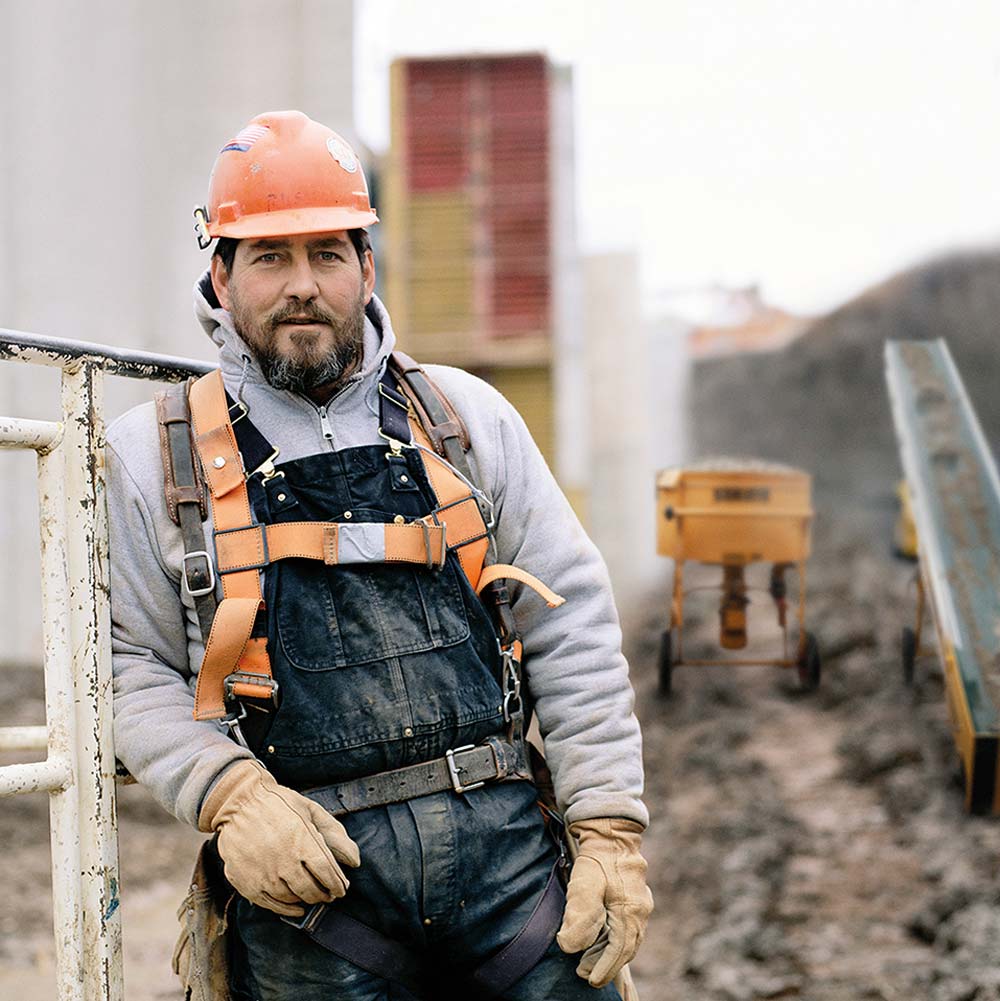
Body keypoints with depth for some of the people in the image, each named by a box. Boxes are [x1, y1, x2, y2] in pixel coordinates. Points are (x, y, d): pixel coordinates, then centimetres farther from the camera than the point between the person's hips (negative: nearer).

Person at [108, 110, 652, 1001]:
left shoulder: (466, 418, 11)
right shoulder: (152, 457, 6)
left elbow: (574, 632, 9)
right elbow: (124, 667, 4)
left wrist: (610, 828, 2)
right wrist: (227, 797, -12)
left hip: (502, 838, 2)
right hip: (306, 872, -1)